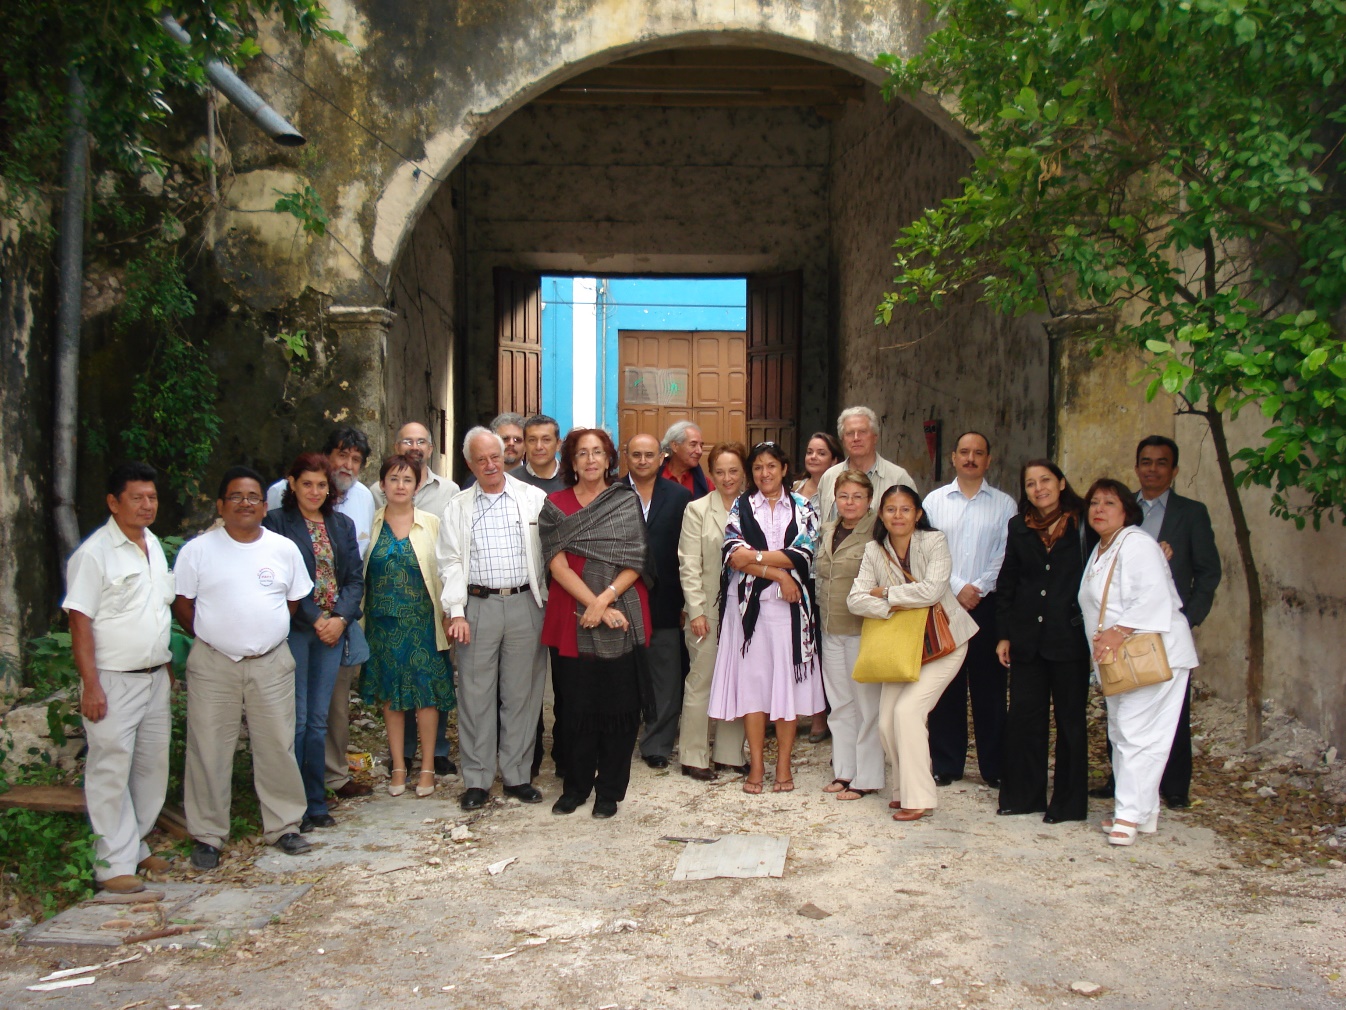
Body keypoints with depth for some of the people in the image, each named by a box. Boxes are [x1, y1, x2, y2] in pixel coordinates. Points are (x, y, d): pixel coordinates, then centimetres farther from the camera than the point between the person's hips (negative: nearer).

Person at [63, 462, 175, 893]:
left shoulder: (154, 545, 11)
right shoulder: (94, 553, -12)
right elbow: (80, 622, -14)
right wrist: (90, 685, -18)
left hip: (154, 678, 7)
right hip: (113, 680, -7)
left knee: (152, 766, 12)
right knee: (111, 770, -2)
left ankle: (135, 846, 25)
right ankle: (113, 864, 5)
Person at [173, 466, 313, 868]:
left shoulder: (285, 549, 4)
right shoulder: (198, 550, -2)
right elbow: (182, 604, 3)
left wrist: (265, 634, 9)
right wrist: (213, 638, 2)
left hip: (272, 664, 2)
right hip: (213, 665, -1)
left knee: (278, 747, 7)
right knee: (209, 750, 4)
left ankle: (283, 826, 21)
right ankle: (207, 835, 17)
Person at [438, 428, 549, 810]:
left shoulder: (532, 498, 5)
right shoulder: (459, 506, 9)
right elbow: (450, 562, 5)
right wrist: (455, 612, -4)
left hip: (524, 604, 0)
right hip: (478, 606, 1)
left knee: (522, 693, 6)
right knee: (475, 694, 3)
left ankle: (517, 775, 18)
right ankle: (477, 780, 14)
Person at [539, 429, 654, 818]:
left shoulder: (627, 502, 6)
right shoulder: (555, 505, 6)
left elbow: (635, 562, -1)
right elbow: (557, 564, -4)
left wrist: (604, 600, -14)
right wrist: (593, 604, -14)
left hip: (622, 618, 0)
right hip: (572, 620, 0)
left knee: (620, 706, 3)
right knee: (577, 706, 6)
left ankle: (610, 790, 15)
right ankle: (575, 786, 21)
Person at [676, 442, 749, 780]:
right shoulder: (698, 510, -1)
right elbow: (689, 566, -4)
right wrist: (696, 610, -10)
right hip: (709, 609, -3)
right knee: (701, 681, 0)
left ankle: (730, 754, 19)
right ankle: (693, 756, 10)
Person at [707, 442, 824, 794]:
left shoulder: (803, 509, 8)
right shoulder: (741, 506, 8)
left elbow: (802, 555, -7)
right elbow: (734, 556, -6)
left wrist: (753, 556, -10)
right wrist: (778, 573, -13)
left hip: (789, 606, 0)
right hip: (748, 604, 0)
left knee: (786, 679, 2)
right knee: (751, 679, 1)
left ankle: (784, 764, 11)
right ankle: (756, 764, 10)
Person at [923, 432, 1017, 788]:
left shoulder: (1004, 504, 6)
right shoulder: (935, 500, 7)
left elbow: (1006, 557, 0)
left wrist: (978, 588, -11)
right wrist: (958, 588, -9)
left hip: (987, 604, 0)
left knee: (990, 687, 3)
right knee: (946, 685, 4)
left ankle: (994, 766, 12)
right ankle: (946, 764, 14)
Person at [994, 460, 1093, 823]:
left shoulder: (1084, 525, -1)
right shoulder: (1019, 527, 8)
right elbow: (1006, 584, 11)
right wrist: (1003, 634, 6)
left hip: (1070, 638, -3)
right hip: (1027, 639, 3)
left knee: (1071, 719, 6)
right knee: (1024, 717, 5)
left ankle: (1069, 802, 16)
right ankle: (1022, 796, 18)